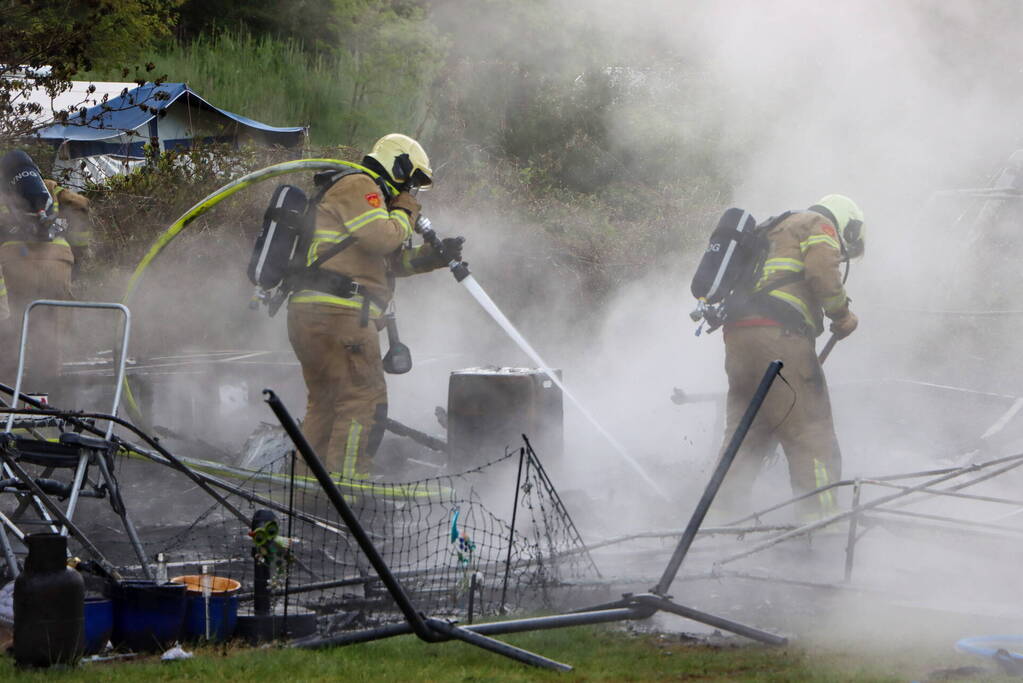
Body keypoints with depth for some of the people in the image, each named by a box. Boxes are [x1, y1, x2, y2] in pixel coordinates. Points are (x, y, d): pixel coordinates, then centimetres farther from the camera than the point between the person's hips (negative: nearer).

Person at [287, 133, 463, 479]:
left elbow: (392, 260, 29)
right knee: (364, 400, -12)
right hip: (338, 311, -11)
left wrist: (435, 255, 16)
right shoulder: (358, 186, -2)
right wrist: (405, 213, 1)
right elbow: (381, 237, -18)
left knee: (325, 403, 18)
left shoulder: (361, 192, 31)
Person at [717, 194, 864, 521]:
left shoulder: (773, 233, 36)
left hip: (737, 332, 8)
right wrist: (843, 314, 3)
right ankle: (819, 514, -13)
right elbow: (822, 271, -10)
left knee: (746, 433, 15)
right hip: (777, 332, -8)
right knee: (811, 433, -7)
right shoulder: (819, 225, 10)